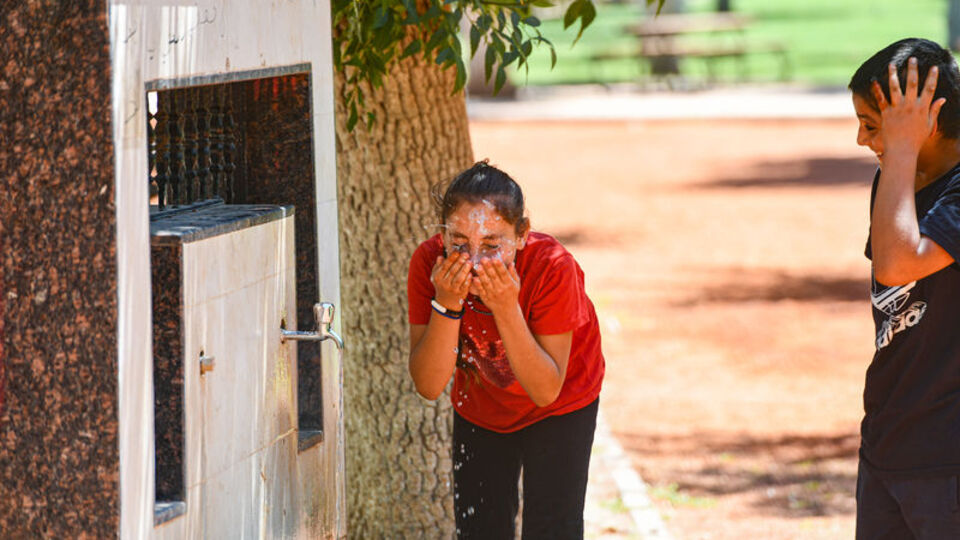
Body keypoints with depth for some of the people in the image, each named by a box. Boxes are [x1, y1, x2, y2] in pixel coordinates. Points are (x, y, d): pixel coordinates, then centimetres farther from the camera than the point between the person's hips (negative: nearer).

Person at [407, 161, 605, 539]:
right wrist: (446, 304, -43)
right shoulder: (429, 263, -29)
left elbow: (546, 391, -32)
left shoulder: (553, 267, -36)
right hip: (480, 406, 3)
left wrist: (506, 309, -43)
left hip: (562, 406, -3)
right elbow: (429, 386, -29)